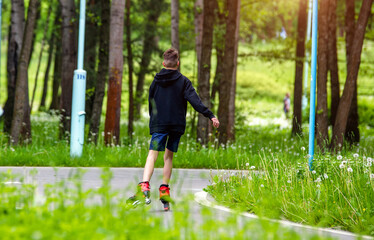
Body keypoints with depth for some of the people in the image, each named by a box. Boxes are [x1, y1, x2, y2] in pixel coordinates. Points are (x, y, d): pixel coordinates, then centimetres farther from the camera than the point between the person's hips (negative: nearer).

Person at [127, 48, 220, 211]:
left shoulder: (156, 81, 8)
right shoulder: (183, 81, 2)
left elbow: (151, 104, 14)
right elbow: (195, 101, -9)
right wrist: (210, 115, -12)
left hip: (158, 125, 0)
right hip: (177, 124, 0)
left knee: (152, 154, -10)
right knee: (168, 156, 14)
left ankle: (144, 186, -32)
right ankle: (164, 190, 13)